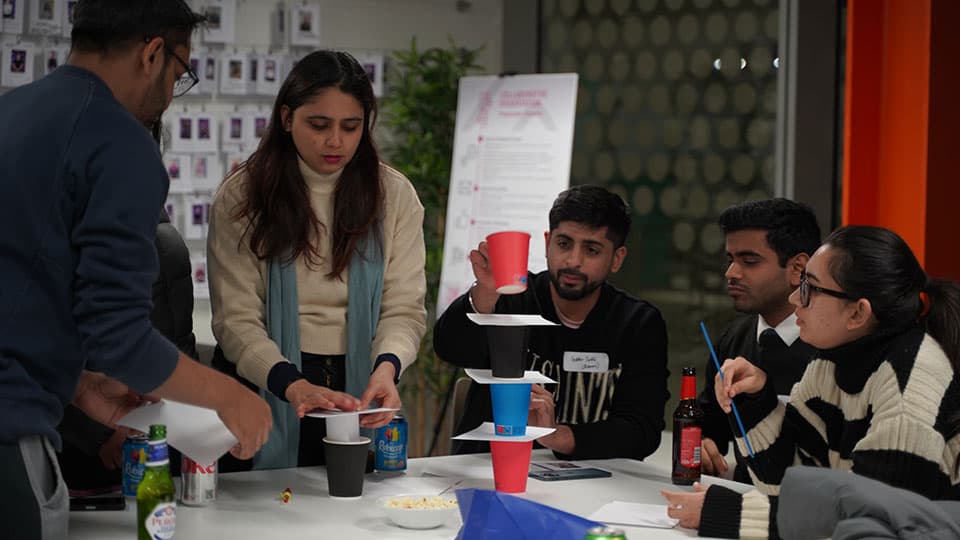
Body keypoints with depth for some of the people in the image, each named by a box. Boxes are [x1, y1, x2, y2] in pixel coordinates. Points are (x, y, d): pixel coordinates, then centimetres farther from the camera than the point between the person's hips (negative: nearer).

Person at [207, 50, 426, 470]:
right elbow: (236, 319, -10)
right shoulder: (241, 197, -3)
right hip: (264, 388, -2)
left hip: (356, 388, 2)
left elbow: (404, 309, -2)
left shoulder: (393, 195, 3)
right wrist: (295, 386, -26)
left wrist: (385, 368, -24)